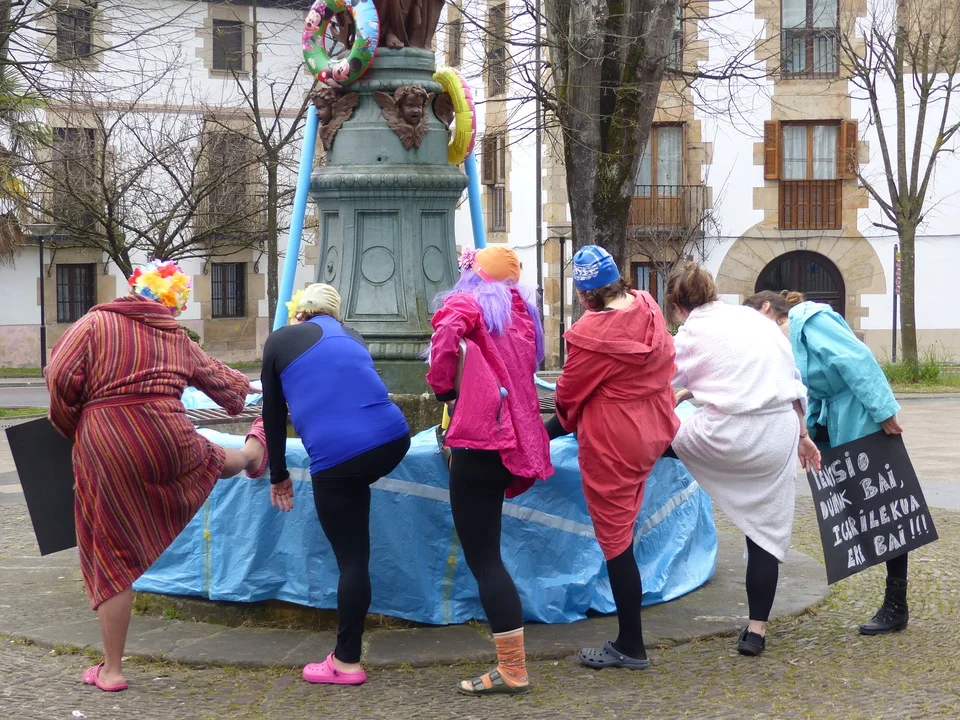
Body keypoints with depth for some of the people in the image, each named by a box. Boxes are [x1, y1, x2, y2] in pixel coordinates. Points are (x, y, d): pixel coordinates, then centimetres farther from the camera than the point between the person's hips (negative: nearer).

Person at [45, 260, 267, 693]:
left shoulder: (96, 323, 3)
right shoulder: (176, 338, 14)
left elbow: (60, 378, -7)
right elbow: (219, 378, 29)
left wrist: (70, 426, 12)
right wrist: (254, 394, 51)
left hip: (103, 447, -2)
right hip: (166, 439, 2)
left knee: (112, 558, 5)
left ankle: (111, 670, 10)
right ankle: (255, 450, 72)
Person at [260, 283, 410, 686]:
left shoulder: (281, 340, 15)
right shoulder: (351, 338, 27)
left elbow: (274, 412, 19)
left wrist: (278, 475, 30)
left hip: (338, 456, -5)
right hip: (393, 439, 5)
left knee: (351, 558, 2)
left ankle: (347, 663, 11)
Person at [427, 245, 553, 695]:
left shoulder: (467, 303, -1)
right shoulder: (521, 313, 20)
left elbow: (447, 333, -22)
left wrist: (444, 390, -7)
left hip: (479, 438, -8)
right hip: (515, 438, 8)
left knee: (482, 558, -4)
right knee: (487, 554, 21)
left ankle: (513, 669, -5)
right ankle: (510, 664, 25)